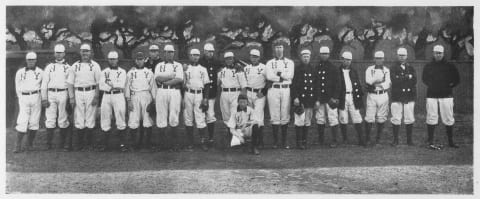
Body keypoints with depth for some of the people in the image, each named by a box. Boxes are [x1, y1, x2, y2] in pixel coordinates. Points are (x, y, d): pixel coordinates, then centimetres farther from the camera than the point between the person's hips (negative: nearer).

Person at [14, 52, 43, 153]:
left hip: (36, 97, 0)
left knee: (34, 122, -1)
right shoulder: (20, 72, 10)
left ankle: (30, 144, 10)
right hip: (24, 98, 0)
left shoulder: (40, 72, 8)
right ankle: (18, 146, -7)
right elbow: (18, 88, 14)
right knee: (22, 122, -8)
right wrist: (21, 98, 8)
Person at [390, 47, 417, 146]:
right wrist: (407, 77, -9)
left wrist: (401, 79, -8)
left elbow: (414, 80, 0)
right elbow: (394, 80, -11)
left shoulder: (410, 68, 13)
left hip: (409, 96, 2)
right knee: (396, 119, -3)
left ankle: (409, 139, 12)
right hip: (397, 97, -2)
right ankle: (395, 139, 7)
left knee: (409, 119, 2)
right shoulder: (393, 68, 5)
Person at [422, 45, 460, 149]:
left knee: (448, 119, 3)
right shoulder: (428, 66, 8)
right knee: (431, 119, -2)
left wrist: (449, 86, 1)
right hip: (432, 95, 0)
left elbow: (457, 79, 11)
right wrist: (432, 85, 5)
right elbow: (424, 79, 17)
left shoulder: (450, 66, 7)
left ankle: (451, 141, 14)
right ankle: (430, 142, 4)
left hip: (446, 96, 0)